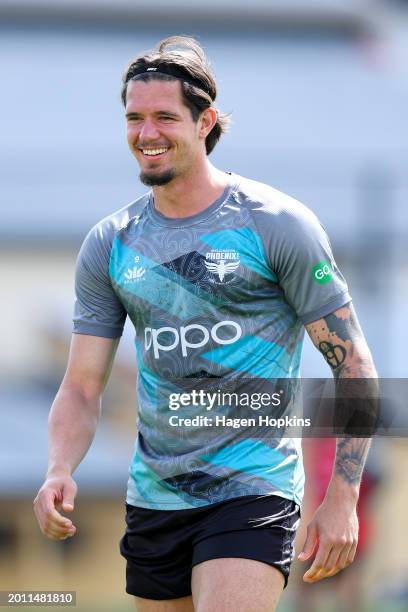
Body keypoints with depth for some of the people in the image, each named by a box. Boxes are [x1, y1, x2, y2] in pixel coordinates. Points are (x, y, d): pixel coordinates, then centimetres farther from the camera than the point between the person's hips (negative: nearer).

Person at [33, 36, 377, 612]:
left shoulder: (276, 224, -7)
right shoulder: (110, 243, 7)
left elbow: (353, 364, -5)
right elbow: (83, 387, 8)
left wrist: (343, 499, -11)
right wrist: (59, 472, -13)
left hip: (252, 492, -5)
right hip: (153, 496, 5)